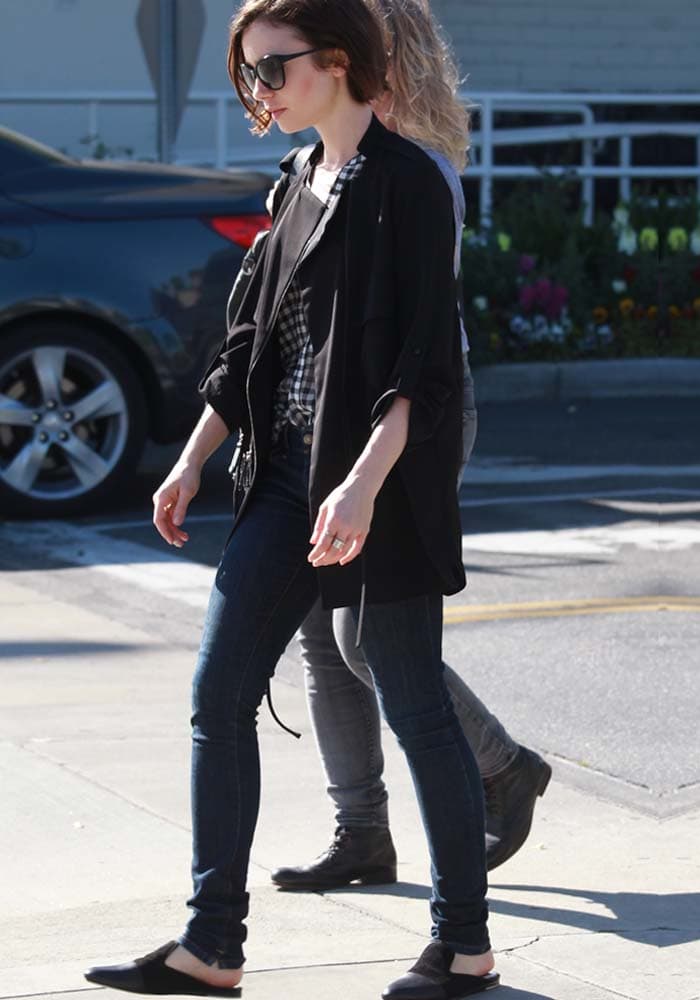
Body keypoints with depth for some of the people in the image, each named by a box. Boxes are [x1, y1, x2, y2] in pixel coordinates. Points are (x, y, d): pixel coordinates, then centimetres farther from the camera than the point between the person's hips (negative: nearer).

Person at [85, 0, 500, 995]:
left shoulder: (406, 182, -11)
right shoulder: (303, 186, 14)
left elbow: (422, 359, -18)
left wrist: (365, 483, -27)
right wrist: (193, 463, 17)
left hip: (380, 484, -8)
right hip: (287, 476, 8)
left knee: (415, 707, 0)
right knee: (218, 698, 5)